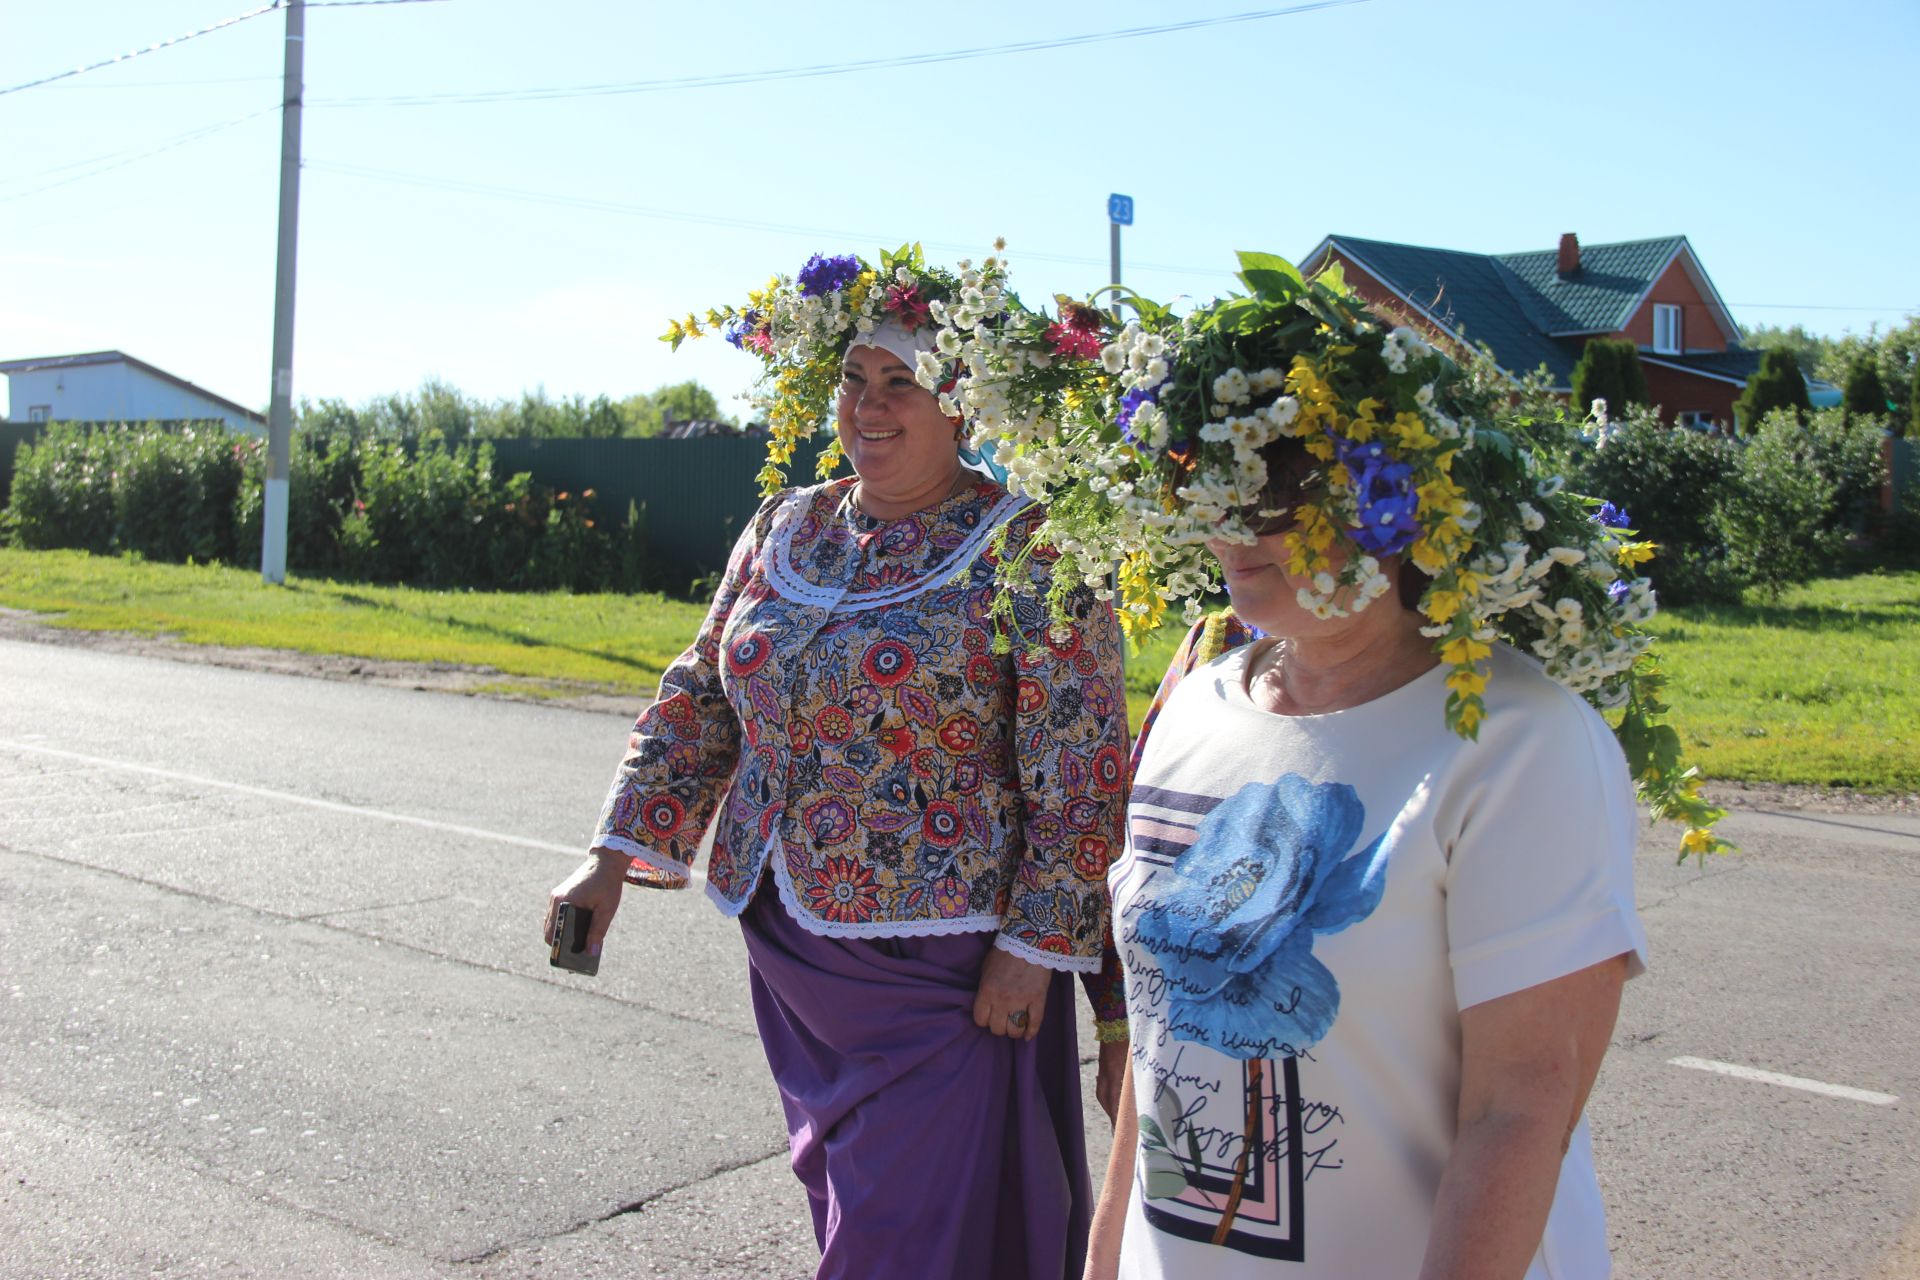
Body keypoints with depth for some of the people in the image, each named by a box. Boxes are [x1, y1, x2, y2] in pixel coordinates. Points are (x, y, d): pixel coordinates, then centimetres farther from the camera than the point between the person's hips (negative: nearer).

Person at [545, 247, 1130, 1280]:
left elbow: (1081, 766, -12)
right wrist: (614, 860, 4)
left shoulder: (1024, 548, -10)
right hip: (790, 948, 6)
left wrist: (1036, 944, -15)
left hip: (940, 963, -6)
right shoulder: (785, 528, 8)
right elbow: (698, 700, 11)